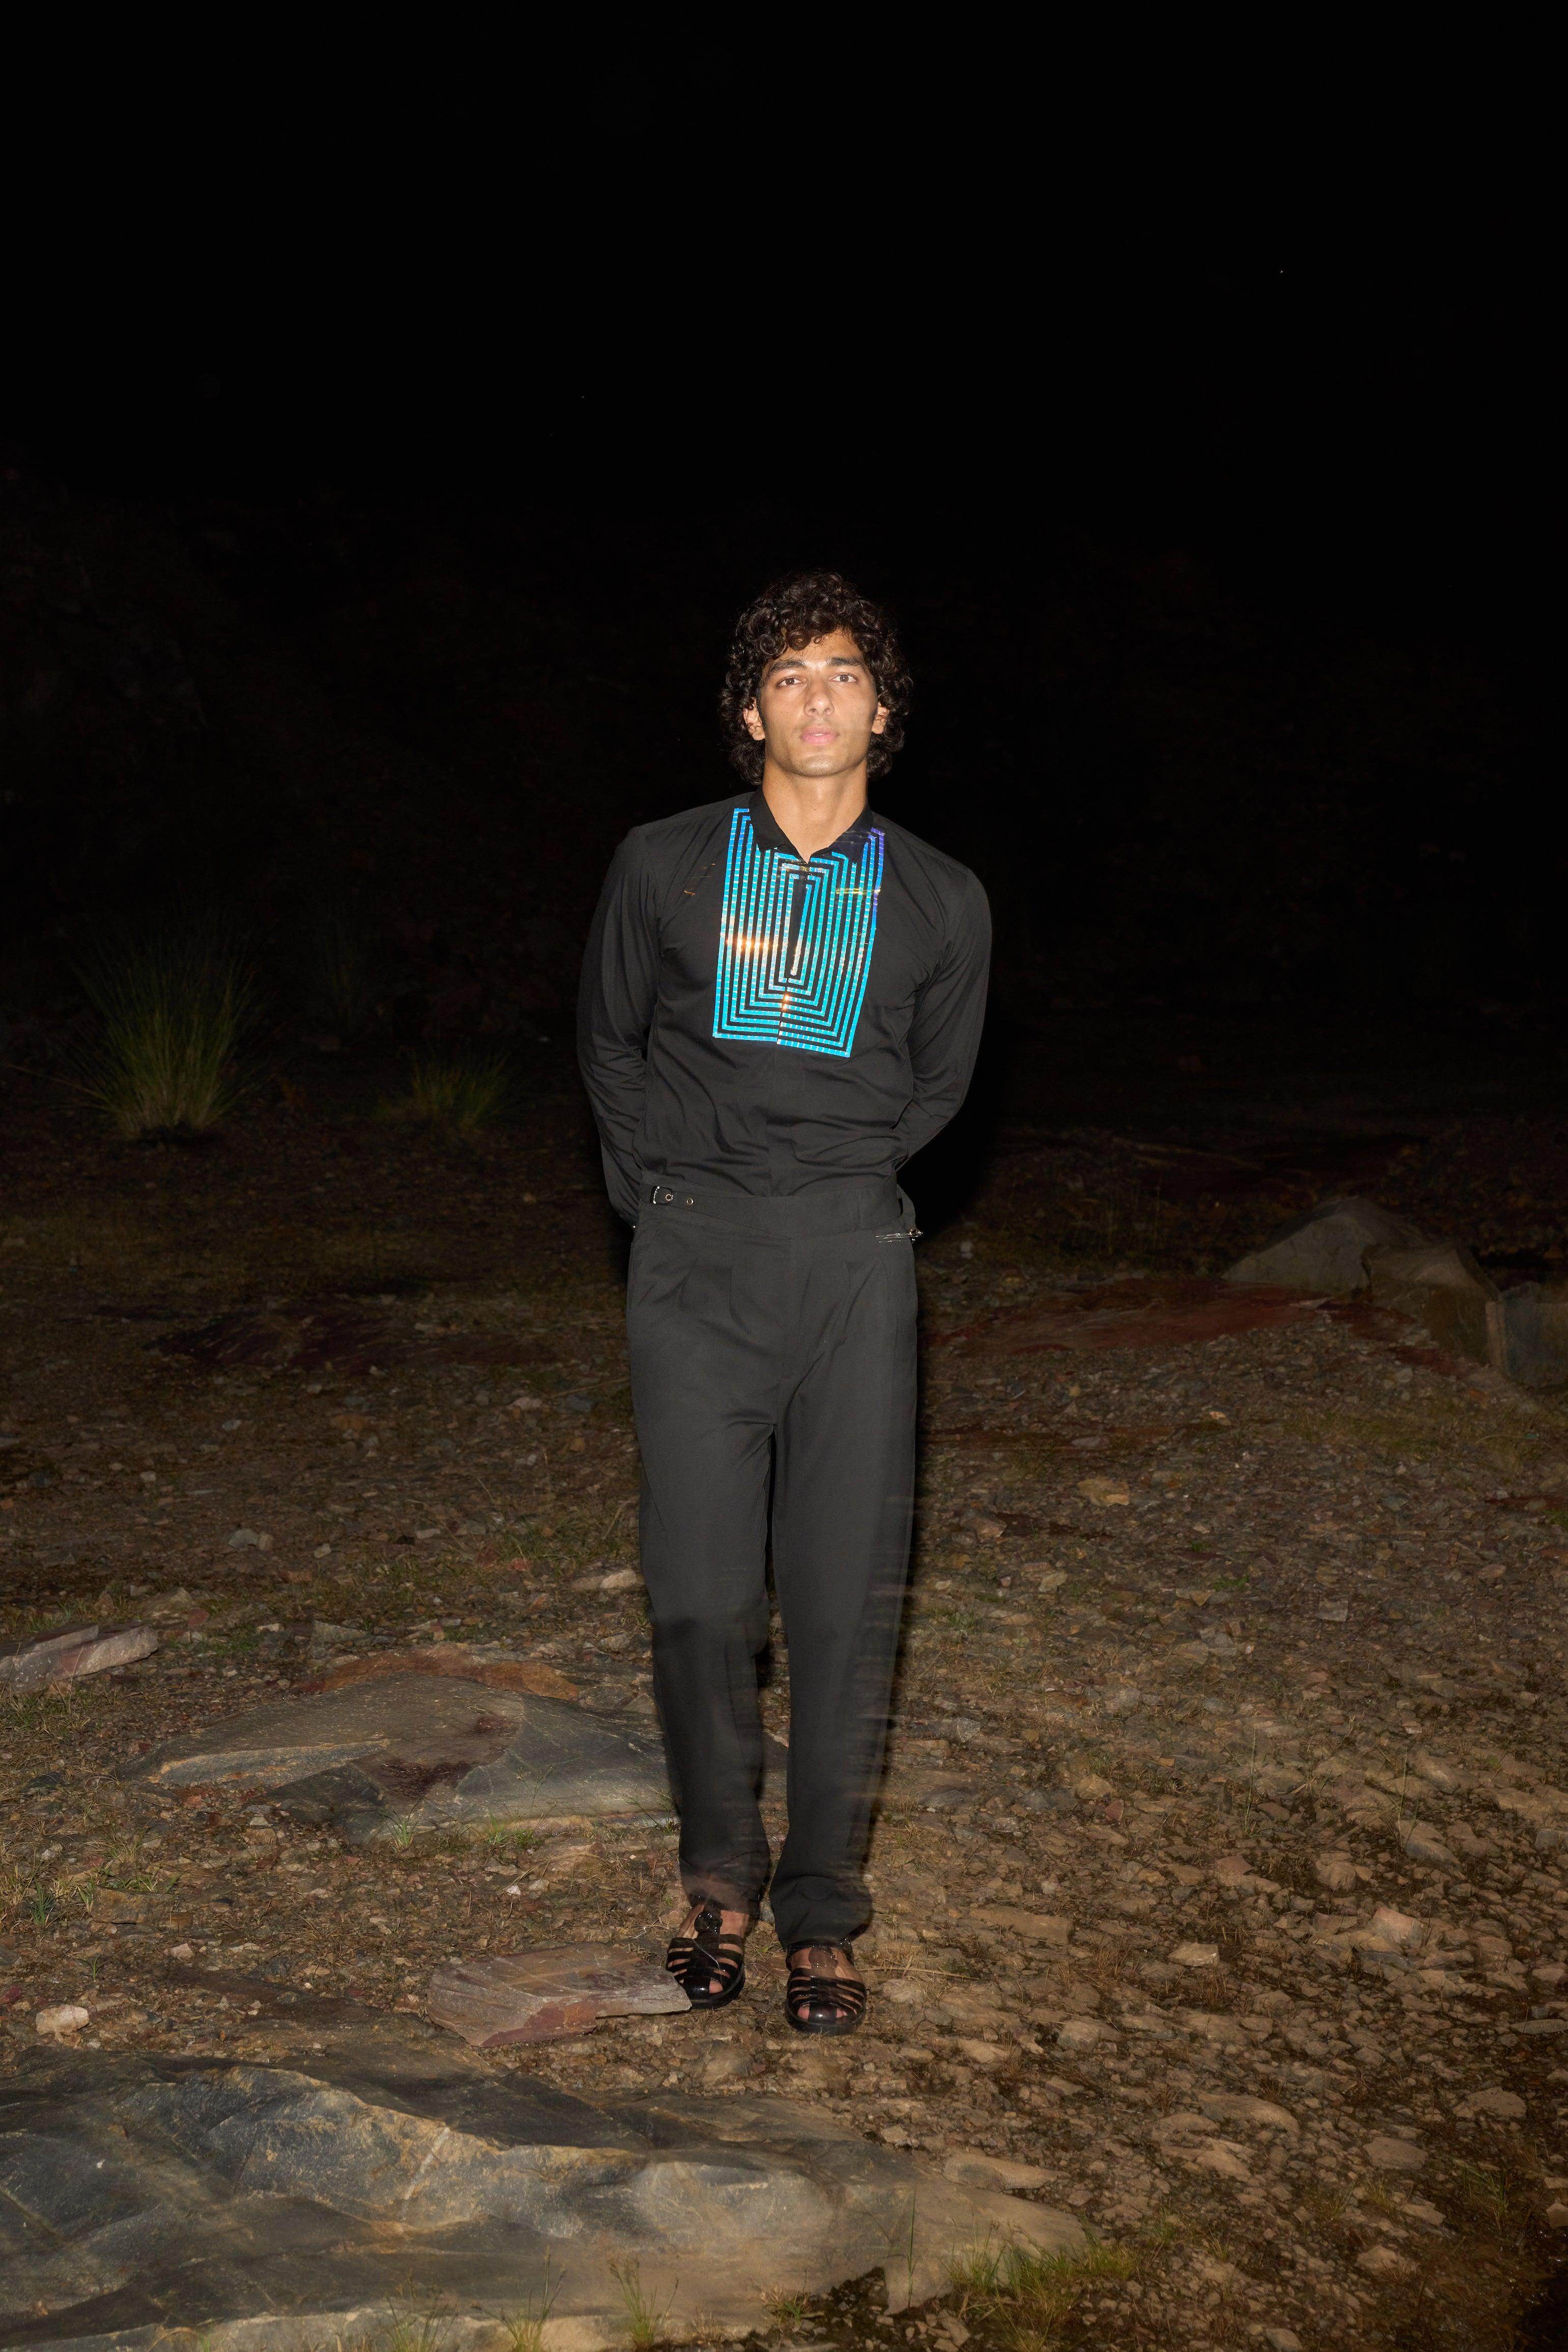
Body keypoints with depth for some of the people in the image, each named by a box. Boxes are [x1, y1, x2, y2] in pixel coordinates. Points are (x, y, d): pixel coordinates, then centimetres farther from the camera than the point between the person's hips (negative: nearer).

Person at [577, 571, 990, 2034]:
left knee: (847, 1597, 0)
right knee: (700, 1594, -2)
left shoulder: (942, 901, 6)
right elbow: (609, 1045, 17)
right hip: (695, 1259, 0)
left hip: (853, 1258, 0)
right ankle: (719, 1877, 18)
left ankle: (823, 1910, 14)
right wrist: (667, 1195, 11)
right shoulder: (663, 867, 5)